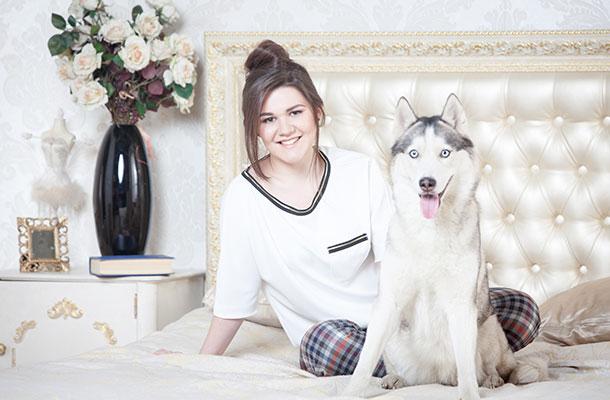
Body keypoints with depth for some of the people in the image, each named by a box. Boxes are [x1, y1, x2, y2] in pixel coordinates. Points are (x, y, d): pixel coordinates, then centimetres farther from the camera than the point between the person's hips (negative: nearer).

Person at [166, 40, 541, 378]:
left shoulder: (362, 172, -4)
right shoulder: (244, 197, -8)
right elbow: (234, 299, 1)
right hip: (332, 337, -2)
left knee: (521, 309, -14)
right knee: (326, 337, -39)